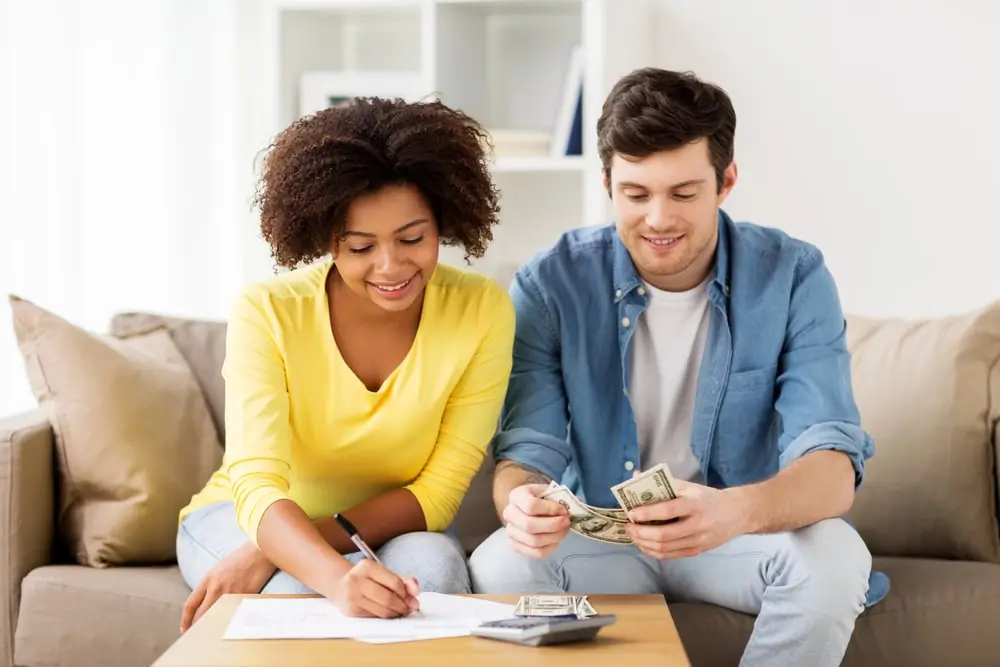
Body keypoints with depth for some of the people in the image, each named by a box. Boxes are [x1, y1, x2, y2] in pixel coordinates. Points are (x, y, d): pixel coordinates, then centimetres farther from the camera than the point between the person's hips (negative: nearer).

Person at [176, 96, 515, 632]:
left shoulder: (482, 311, -17)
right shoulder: (266, 312, -21)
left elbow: (438, 493, -16)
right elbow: (258, 491, -30)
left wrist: (269, 554, -28)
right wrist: (337, 576, -53)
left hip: (391, 527, 2)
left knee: (431, 566, -32)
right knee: (304, 590, -35)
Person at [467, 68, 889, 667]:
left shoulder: (793, 278, -13)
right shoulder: (552, 285, -10)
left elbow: (833, 464, -22)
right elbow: (530, 451, -13)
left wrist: (737, 511, -47)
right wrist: (522, 502, -40)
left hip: (748, 536, 1)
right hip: (599, 537, 0)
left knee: (833, 557, -31)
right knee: (498, 566, -31)